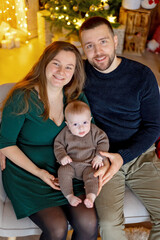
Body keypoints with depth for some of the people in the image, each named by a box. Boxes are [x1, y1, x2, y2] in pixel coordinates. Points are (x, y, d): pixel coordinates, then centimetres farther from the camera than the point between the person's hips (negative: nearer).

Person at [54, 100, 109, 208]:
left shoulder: (94, 131, -3)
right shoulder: (65, 133, -2)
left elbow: (103, 141, 0)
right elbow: (58, 145, 4)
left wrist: (99, 156, -11)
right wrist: (62, 156, -13)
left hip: (88, 165, -1)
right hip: (70, 164, 1)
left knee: (91, 175, -27)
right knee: (63, 171, -24)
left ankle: (91, 197, -31)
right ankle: (69, 195, -23)